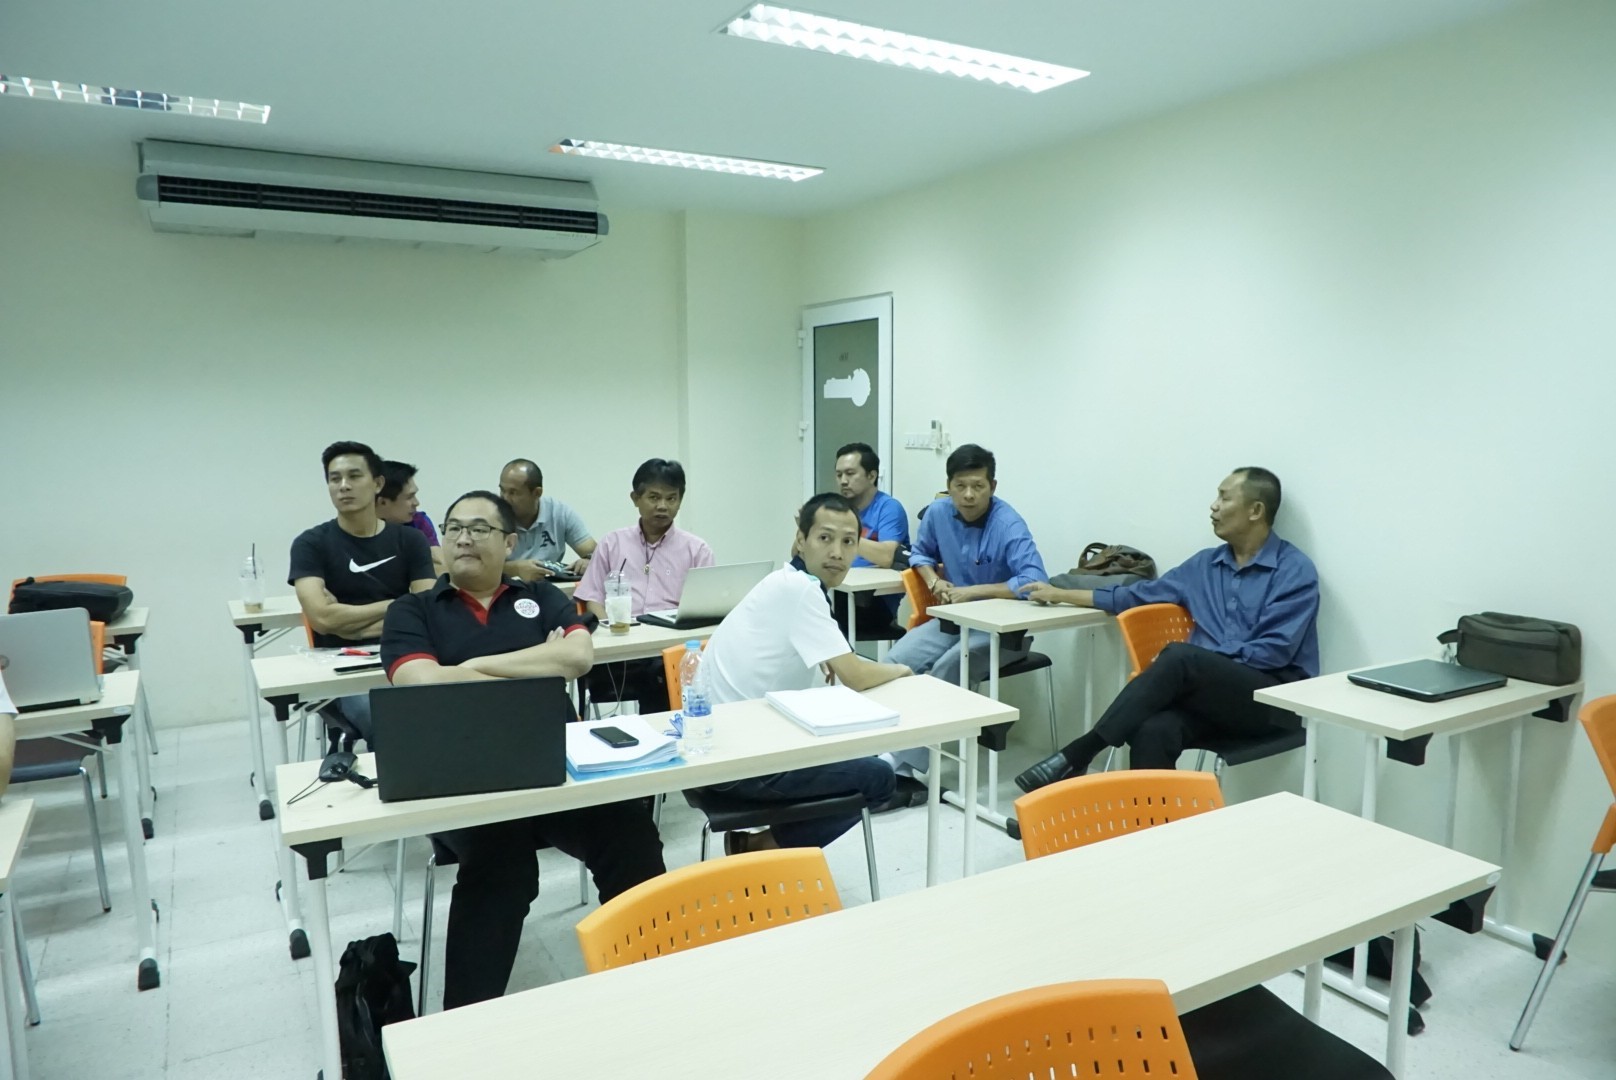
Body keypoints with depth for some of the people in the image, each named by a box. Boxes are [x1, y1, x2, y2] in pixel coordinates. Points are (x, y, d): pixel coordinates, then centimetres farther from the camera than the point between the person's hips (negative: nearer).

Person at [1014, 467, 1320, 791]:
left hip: (1271, 696, -5)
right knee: (1153, 732, -31)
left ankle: (1078, 753, -30)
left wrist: (1203, 659, -13)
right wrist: (1062, 595, 22)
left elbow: (1275, 652, -12)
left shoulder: (1295, 570, -3)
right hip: (1207, 691, 5)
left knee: (1179, 656, -34)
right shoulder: (1205, 564, 16)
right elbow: (1139, 596, 23)